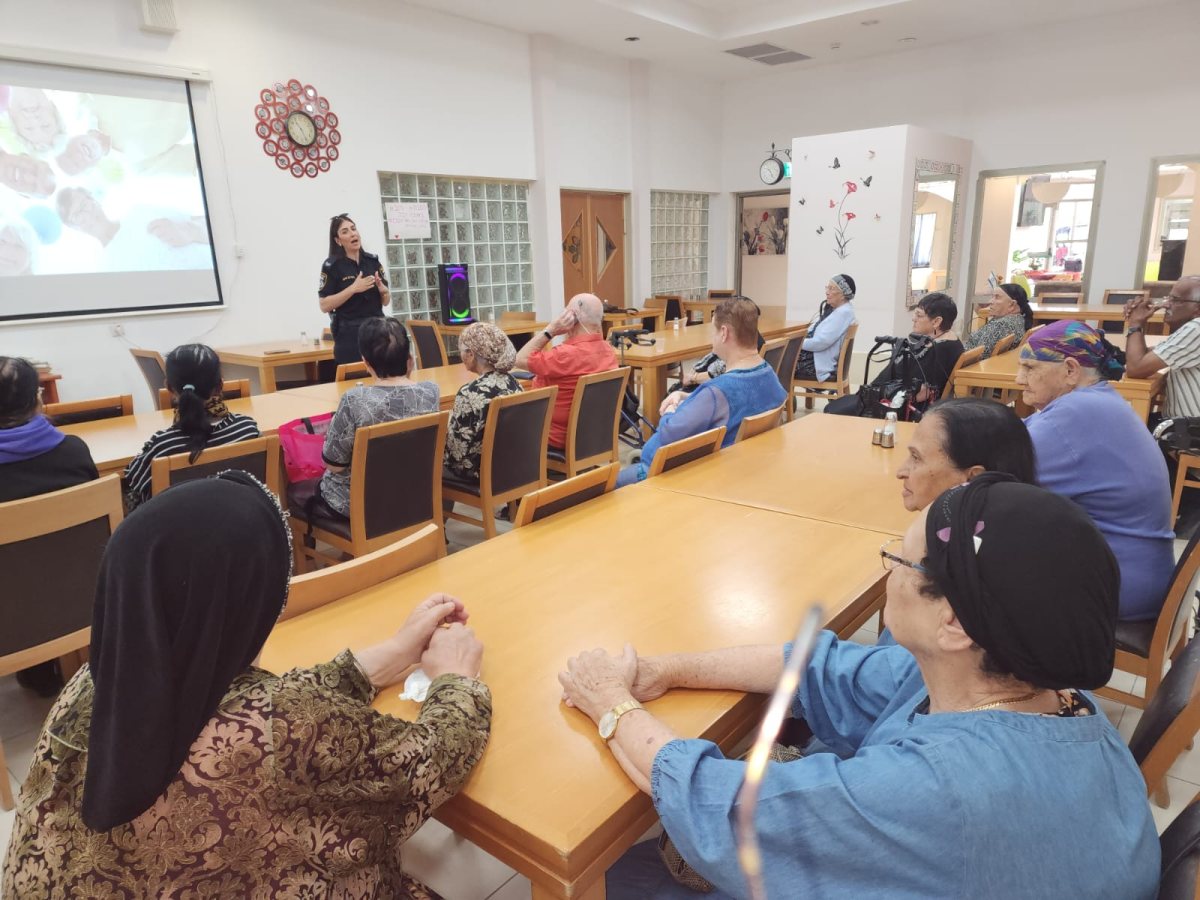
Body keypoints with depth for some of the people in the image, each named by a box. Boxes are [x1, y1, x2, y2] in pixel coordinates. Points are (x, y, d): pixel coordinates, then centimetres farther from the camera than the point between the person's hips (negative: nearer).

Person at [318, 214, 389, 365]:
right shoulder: (331, 265, -4)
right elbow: (324, 305, -9)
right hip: (350, 335, -4)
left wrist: (383, 290, -9)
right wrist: (353, 289, -18)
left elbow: (385, 302, 13)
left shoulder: (373, 261, 8)